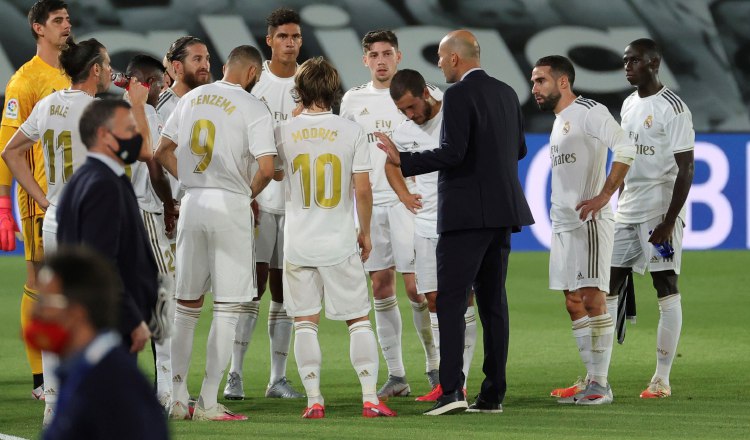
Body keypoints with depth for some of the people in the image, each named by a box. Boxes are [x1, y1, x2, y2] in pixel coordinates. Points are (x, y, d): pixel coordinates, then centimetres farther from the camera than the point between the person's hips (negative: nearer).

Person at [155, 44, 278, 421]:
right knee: (227, 308, 1)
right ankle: (208, 403, -2)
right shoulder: (253, 108, -8)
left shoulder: (191, 98, 10)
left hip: (192, 202, 5)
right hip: (230, 205, -5)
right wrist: (250, 193, 3)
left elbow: (162, 151, 14)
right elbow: (266, 167, -15)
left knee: (187, 305, 13)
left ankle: (177, 397, 12)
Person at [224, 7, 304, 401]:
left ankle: (278, 377, 11)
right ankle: (235, 375, -7)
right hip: (259, 200, -3)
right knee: (253, 284, -9)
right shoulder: (253, 82, 1)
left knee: (284, 290, 6)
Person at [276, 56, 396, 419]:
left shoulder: (285, 133, -4)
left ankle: (314, 401, 1)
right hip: (340, 242, -1)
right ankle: (370, 399, 1)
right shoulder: (350, 131, -6)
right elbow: (362, 190, -5)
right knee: (359, 320, 7)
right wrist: (365, 232, 10)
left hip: (298, 244, 1)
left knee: (305, 324, 6)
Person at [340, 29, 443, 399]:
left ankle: (435, 365, 7)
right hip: (368, 202, 4)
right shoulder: (353, 101, 11)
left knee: (415, 286, -9)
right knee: (381, 287, 4)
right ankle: (396, 376, 8)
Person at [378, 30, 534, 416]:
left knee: (451, 301, -7)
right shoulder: (506, 93, 12)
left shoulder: (459, 95, -12)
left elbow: (452, 153, -21)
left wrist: (403, 161, -14)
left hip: (467, 213, -8)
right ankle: (493, 394, 9)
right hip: (503, 211, 8)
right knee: (493, 301, 10)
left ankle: (451, 390, -16)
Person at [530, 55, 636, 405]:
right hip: (562, 225, 10)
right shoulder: (558, 121, 19)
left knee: (592, 298, -11)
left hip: (588, 221, -10)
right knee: (574, 304, 8)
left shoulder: (589, 112, -10)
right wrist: (557, 211, 16)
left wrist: (604, 196, -23)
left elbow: (625, 148, -22)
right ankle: (591, 379, 12)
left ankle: (600, 384, -11)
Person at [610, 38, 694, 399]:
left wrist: (669, 221, -19)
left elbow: (686, 169, -14)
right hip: (626, 213, 8)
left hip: (660, 213, -8)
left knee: (667, 291, -3)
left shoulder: (673, 108, -11)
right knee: (605, 288, 3)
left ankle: (662, 379, 1)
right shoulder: (628, 105, 14)